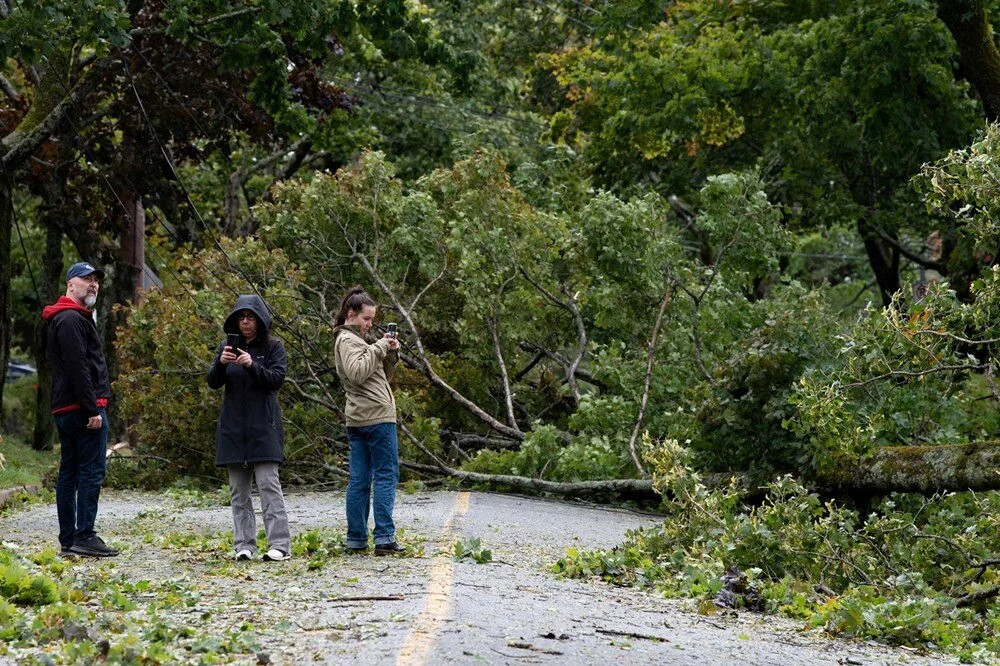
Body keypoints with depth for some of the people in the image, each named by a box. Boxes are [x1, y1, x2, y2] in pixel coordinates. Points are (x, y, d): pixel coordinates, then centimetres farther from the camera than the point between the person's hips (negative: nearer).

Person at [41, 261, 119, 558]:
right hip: (82, 407, -11)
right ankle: (84, 536, -13)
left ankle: (68, 540, 12)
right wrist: (93, 409, -22)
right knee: (92, 470, -10)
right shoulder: (71, 319, -11)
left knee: (68, 474, 9)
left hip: (64, 409, 11)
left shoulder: (66, 319, 23)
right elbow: (78, 368, -20)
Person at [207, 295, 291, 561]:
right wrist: (221, 363, -18)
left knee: (268, 484, -10)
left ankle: (280, 544, -12)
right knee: (238, 489, 4)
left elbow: (277, 379, -9)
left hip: (263, 426, -4)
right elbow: (213, 382, 3)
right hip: (233, 427, 4)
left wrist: (252, 365, -24)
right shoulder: (227, 346, 11)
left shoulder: (273, 347, 3)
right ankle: (244, 546, 7)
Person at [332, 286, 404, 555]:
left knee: (359, 480, 6)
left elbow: (382, 377, 22)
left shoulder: (353, 340, 23)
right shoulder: (347, 340, -6)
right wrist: (379, 347, -15)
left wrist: (390, 355, 6)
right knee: (386, 476, -8)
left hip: (358, 421, 10)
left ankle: (356, 539, 6)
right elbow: (358, 372, -23)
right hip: (377, 417, -10)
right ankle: (384, 538, -12)